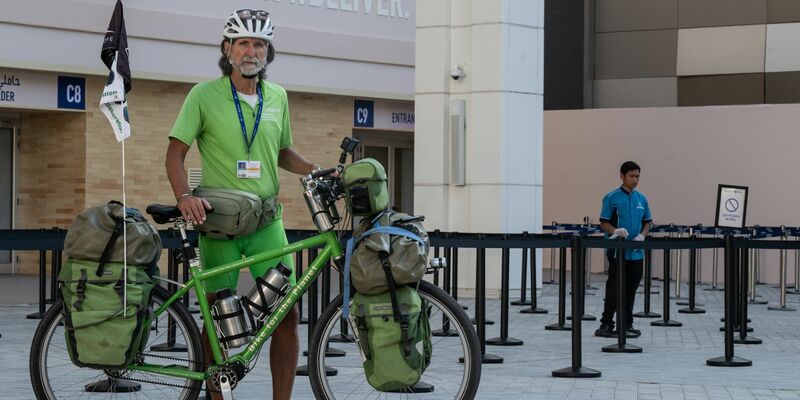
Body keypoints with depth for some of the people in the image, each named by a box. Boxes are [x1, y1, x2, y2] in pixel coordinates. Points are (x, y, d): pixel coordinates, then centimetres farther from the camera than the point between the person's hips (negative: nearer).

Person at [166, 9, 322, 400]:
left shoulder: (277, 96, 9)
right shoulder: (204, 95, -3)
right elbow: (176, 151, -2)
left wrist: (318, 171, 4)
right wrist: (185, 196, -18)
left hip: (267, 220, 3)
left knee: (287, 312, -4)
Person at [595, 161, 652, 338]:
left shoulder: (642, 199, 10)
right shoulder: (612, 197, -4)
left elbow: (647, 223, 15)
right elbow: (603, 223, -4)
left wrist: (642, 235, -5)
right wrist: (615, 230, -24)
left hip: (636, 252, 5)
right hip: (617, 252, -5)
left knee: (630, 290, 8)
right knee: (614, 289, -4)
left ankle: (626, 325, 15)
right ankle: (606, 325, 4)